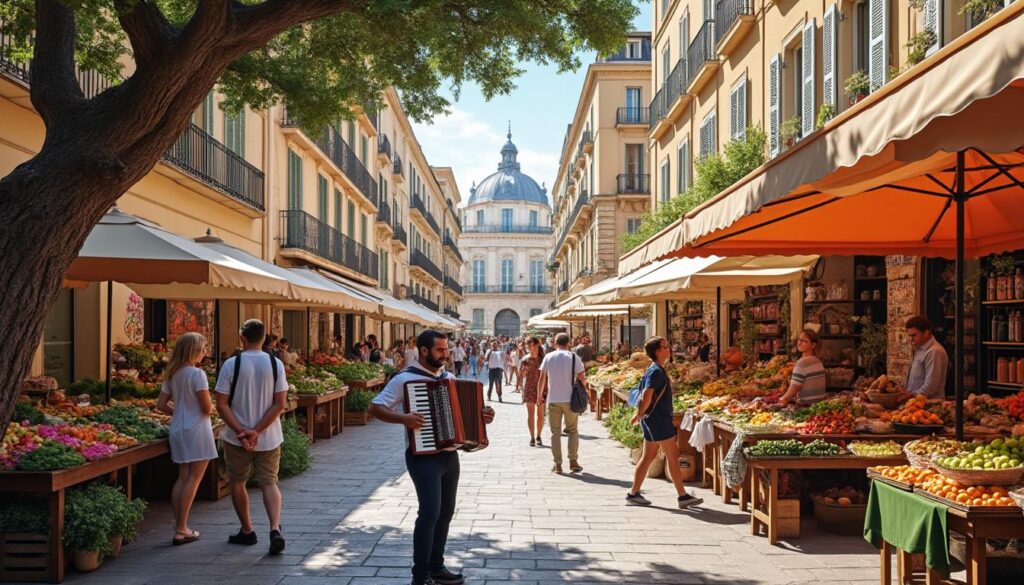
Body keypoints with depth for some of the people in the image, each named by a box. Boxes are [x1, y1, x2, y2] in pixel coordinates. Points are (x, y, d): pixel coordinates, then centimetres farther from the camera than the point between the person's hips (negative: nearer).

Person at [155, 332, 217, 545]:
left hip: (178, 430, 8)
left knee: (182, 477, 13)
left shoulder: (172, 375, 9)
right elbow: (207, 408, -16)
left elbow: (161, 405, 10)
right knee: (193, 479, -1)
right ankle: (181, 530, -1)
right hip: (196, 430, -8)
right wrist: (211, 407, 5)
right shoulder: (197, 374, -14)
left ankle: (179, 527, 15)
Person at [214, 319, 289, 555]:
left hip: (236, 438, -1)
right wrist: (257, 431, -9)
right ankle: (275, 529, -14)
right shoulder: (275, 364, -4)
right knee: (269, 483, 7)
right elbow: (280, 404, -8)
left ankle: (247, 531, 26)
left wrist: (241, 431, -12)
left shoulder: (231, 365, -9)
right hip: (269, 438, 2)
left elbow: (221, 405, -11)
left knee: (237, 483, 16)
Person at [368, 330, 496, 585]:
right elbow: (375, 408, -12)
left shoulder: (449, 378, 11)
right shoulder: (405, 379, -10)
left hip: (450, 455, 7)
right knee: (430, 513, -13)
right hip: (423, 457, -7)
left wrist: (481, 415, 2)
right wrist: (403, 418, -27)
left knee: (446, 512, 13)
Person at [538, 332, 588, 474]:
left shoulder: (548, 357, 2)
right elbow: (582, 379, -5)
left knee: (555, 433, 7)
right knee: (573, 431, 13)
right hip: (570, 399, -1)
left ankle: (557, 465, 6)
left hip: (553, 400, 1)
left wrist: (540, 395, 17)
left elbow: (542, 378, 4)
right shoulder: (574, 357, -4)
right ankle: (573, 461, 9)